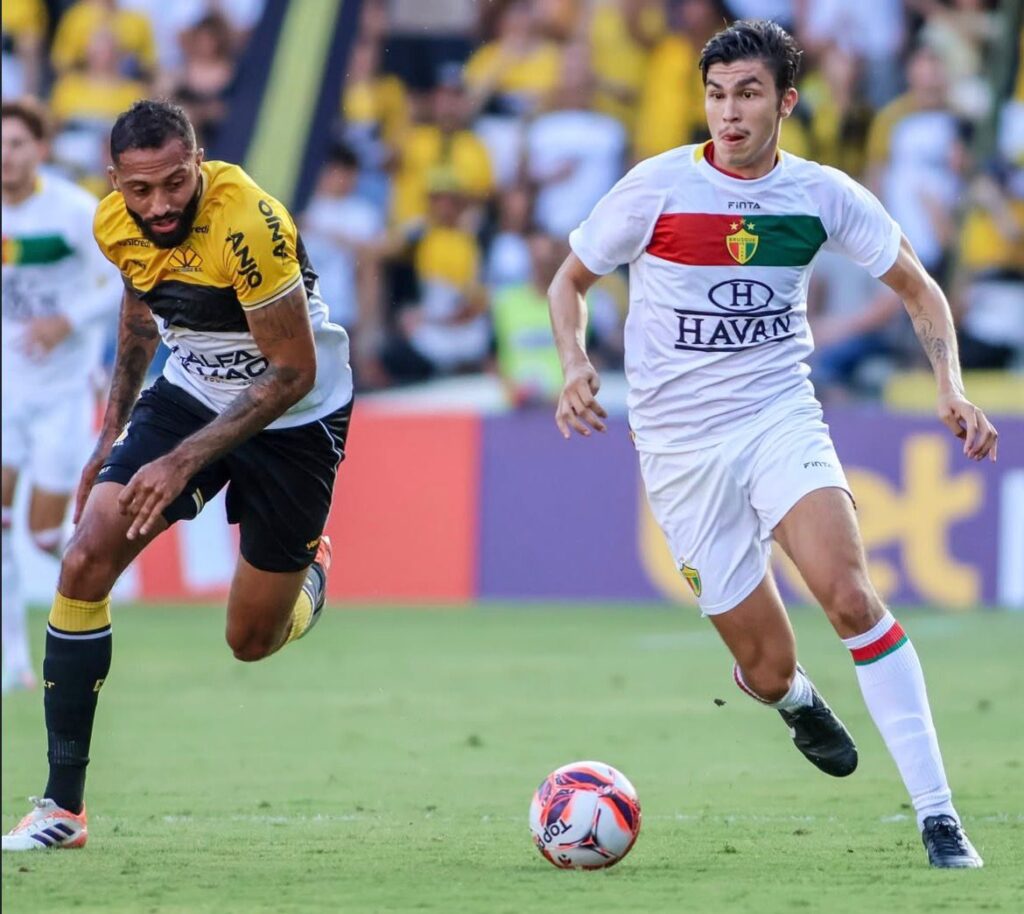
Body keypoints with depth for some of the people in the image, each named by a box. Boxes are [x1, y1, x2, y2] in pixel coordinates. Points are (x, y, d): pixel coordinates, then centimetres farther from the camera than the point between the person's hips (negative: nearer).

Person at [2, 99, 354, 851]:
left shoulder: (249, 225, -32)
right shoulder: (118, 225, -11)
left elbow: (292, 372, -26)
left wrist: (183, 461, -28)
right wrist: (113, 433, 13)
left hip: (294, 417, -5)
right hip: (191, 392, 5)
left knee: (252, 642, 4)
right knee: (86, 560, -16)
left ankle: (311, 566, 43)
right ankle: (63, 806, -9)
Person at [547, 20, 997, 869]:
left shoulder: (823, 194, -3)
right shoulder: (657, 188, -8)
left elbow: (920, 290, 9)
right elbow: (570, 279, 6)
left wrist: (952, 390, -6)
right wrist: (575, 366, -13)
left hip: (780, 418, 0)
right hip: (681, 444, 0)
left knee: (849, 592, -26)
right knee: (770, 672, 0)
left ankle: (937, 813, -23)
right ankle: (793, 699, 42)